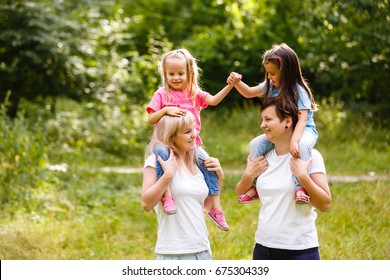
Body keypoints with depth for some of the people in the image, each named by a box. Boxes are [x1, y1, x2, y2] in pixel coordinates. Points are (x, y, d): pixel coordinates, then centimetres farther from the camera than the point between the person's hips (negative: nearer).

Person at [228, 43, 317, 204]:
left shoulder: (298, 91, -20)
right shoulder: (271, 86, 2)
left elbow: (302, 119, -29)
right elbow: (249, 93, 16)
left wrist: (294, 140, -44)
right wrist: (237, 83, -5)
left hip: (304, 130, -7)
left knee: (303, 145, -40)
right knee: (255, 144, -11)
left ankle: (300, 187, -38)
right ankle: (255, 186, 0)